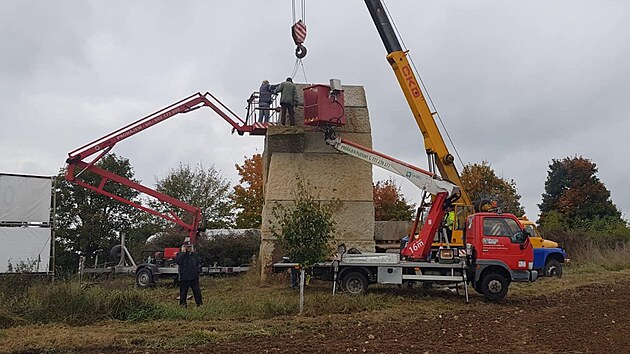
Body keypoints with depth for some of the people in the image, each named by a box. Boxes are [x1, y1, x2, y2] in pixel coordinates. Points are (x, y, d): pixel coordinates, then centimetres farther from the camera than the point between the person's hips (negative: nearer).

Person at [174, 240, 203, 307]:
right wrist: (183, 253, -15)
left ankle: (200, 303, 10)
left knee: (197, 291, 4)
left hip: (194, 277, 2)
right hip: (184, 277, -2)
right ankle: (182, 303, 16)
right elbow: (177, 261, -17)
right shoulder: (180, 254, 3)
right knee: (183, 291, 5)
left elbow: (199, 262, 7)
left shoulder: (195, 254, 11)